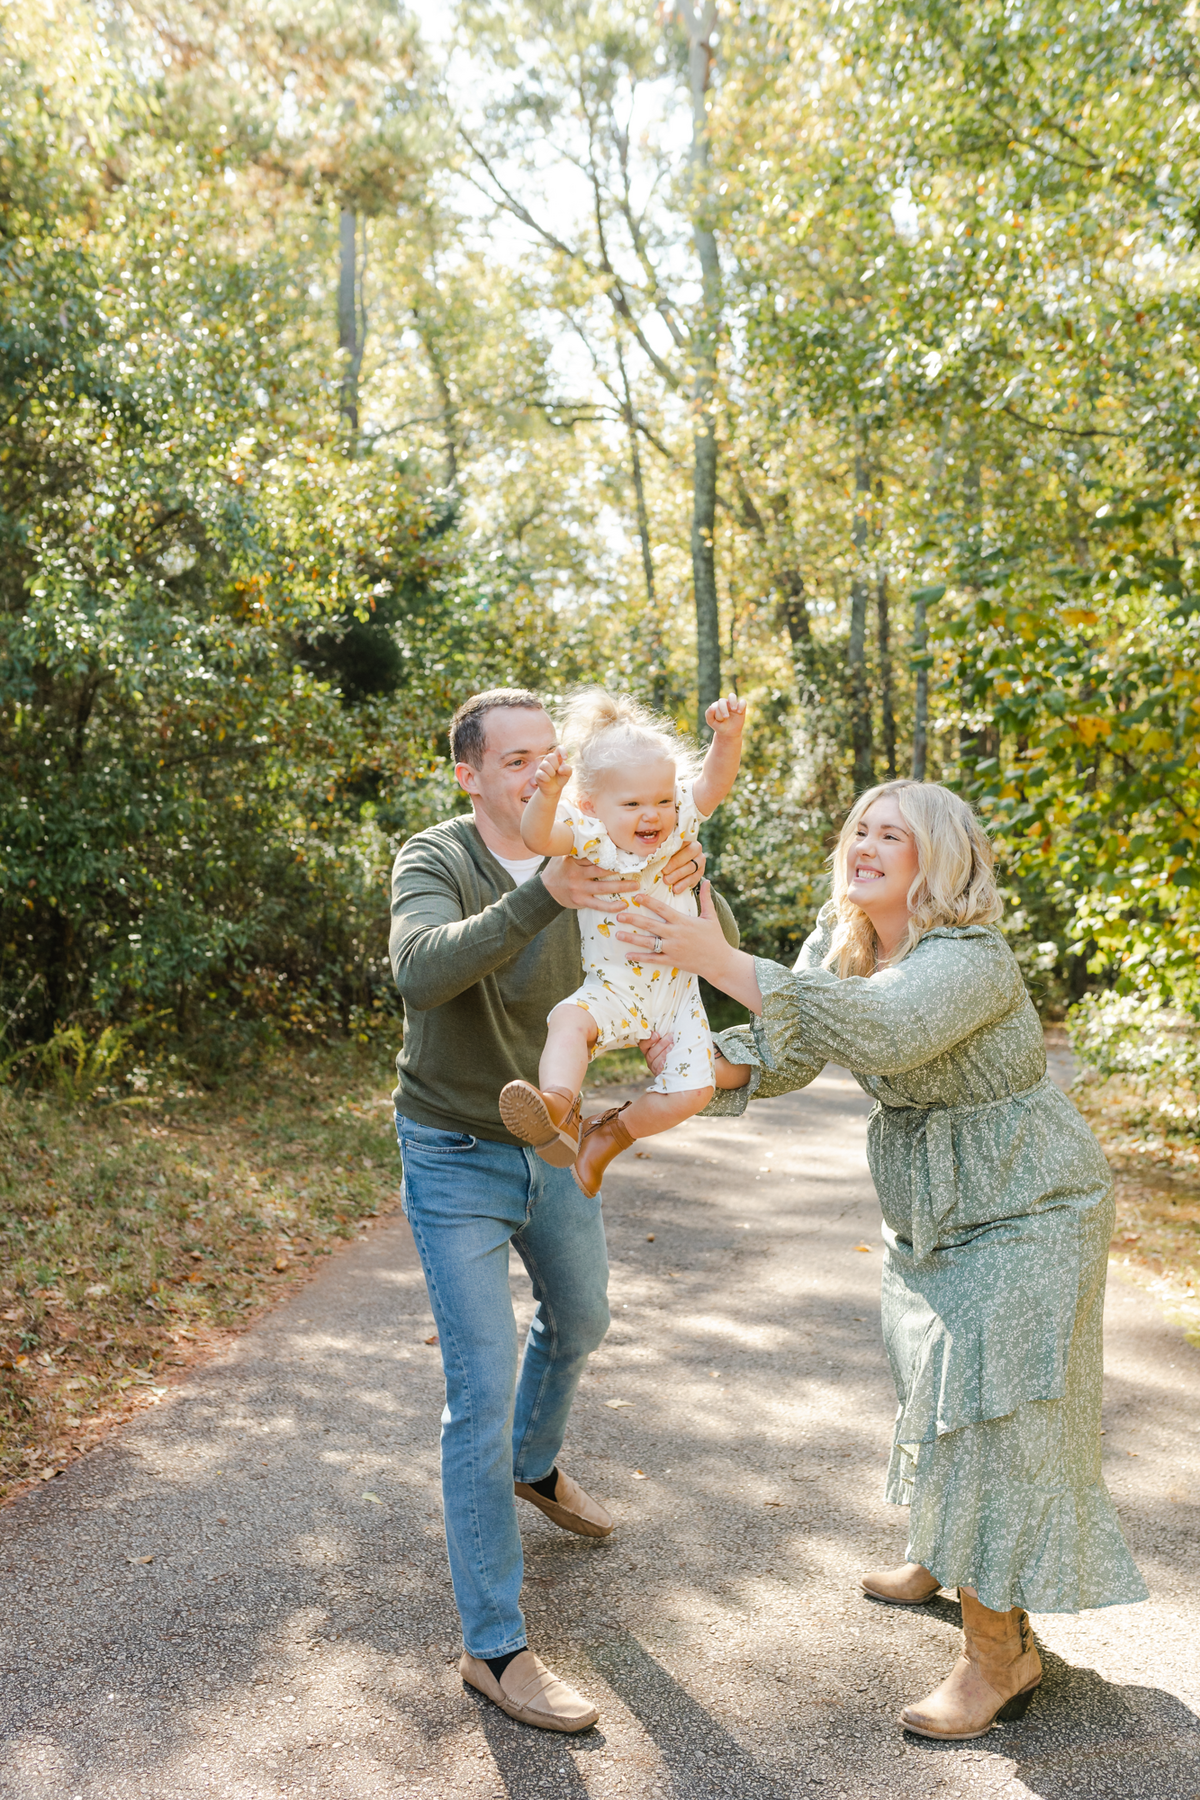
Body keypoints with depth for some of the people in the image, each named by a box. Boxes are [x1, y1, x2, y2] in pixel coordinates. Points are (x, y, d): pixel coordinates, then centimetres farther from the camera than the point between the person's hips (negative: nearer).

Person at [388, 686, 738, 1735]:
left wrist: (689, 884, -35)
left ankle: (536, 1468, 56)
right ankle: (494, 1647, 6)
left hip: (555, 1145, 6)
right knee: (483, 1390, -7)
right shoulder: (433, 862, -21)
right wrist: (543, 896, -55)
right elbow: (422, 973, -42)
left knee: (580, 1321, 26)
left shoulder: (591, 863, -7)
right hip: (458, 1158, -6)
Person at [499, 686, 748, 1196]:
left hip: (676, 992, 3)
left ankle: (610, 1135, 12)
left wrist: (728, 736, -34)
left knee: (692, 1089, -7)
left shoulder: (678, 827, -4)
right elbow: (537, 836, -31)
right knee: (570, 1020, -34)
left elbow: (715, 780, -15)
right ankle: (557, 1111, -43)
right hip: (612, 991, -3)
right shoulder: (590, 841, -13)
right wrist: (548, 793, -51)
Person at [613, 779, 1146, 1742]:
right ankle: (945, 1559, 46)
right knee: (936, 1391, 22)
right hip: (930, 1212, 8)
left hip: (1022, 1206, -8)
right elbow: (786, 1052, -7)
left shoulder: (970, 959, -29)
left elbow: (885, 1031, -48)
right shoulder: (839, 941, -3)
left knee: (989, 1409, -4)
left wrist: (722, 961, -55)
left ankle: (1002, 1651, 13)